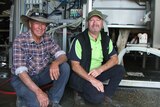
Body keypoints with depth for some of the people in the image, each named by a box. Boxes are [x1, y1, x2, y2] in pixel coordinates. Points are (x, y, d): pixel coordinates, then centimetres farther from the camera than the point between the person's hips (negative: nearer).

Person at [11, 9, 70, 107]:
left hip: (41, 75, 6)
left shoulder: (48, 38, -7)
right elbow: (20, 70, -29)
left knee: (65, 67, -17)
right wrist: (38, 91, -39)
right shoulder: (20, 40, -22)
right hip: (22, 78, -5)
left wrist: (55, 63, -39)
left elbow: (63, 56, -13)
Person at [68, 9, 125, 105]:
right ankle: (81, 93, 4)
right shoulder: (79, 40, -15)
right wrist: (92, 80, -25)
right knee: (97, 97, -27)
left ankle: (106, 95, 0)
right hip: (81, 75, -6)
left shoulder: (106, 39, 2)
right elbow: (75, 65, -17)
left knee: (120, 70, -14)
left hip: (97, 73, 6)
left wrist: (100, 69, -18)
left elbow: (115, 59, 0)